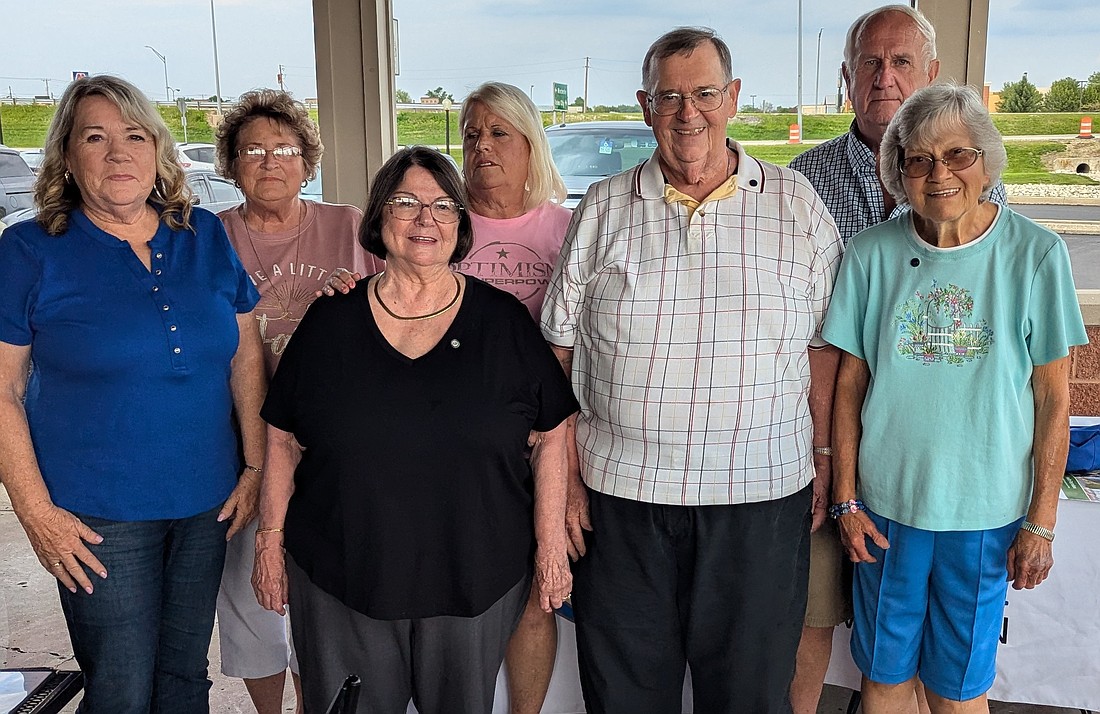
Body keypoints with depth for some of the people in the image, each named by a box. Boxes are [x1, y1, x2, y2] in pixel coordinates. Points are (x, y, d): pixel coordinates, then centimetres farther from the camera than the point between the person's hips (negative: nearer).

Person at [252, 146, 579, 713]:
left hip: (474, 585, 0)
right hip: (339, 583, 1)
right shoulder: (330, 321, 1)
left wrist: (551, 546, -2)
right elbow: (283, 440, 6)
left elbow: (551, 437, 1)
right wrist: (270, 541, 5)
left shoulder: (503, 321, -1)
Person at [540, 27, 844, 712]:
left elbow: (824, 345, 6)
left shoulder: (797, 203, 3)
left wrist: (823, 459, 4)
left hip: (762, 499, 0)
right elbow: (558, 345, 6)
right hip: (622, 495, 1)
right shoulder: (603, 210, 4)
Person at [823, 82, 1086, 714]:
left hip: (985, 511, -1)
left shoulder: (1036, 254, -8)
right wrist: (846, 498, 0)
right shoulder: (872, 253, -4)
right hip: (886, 503, 1)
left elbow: (1054, 400, -4)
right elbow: (849, 383, 1)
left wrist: (1041, 522, -4)